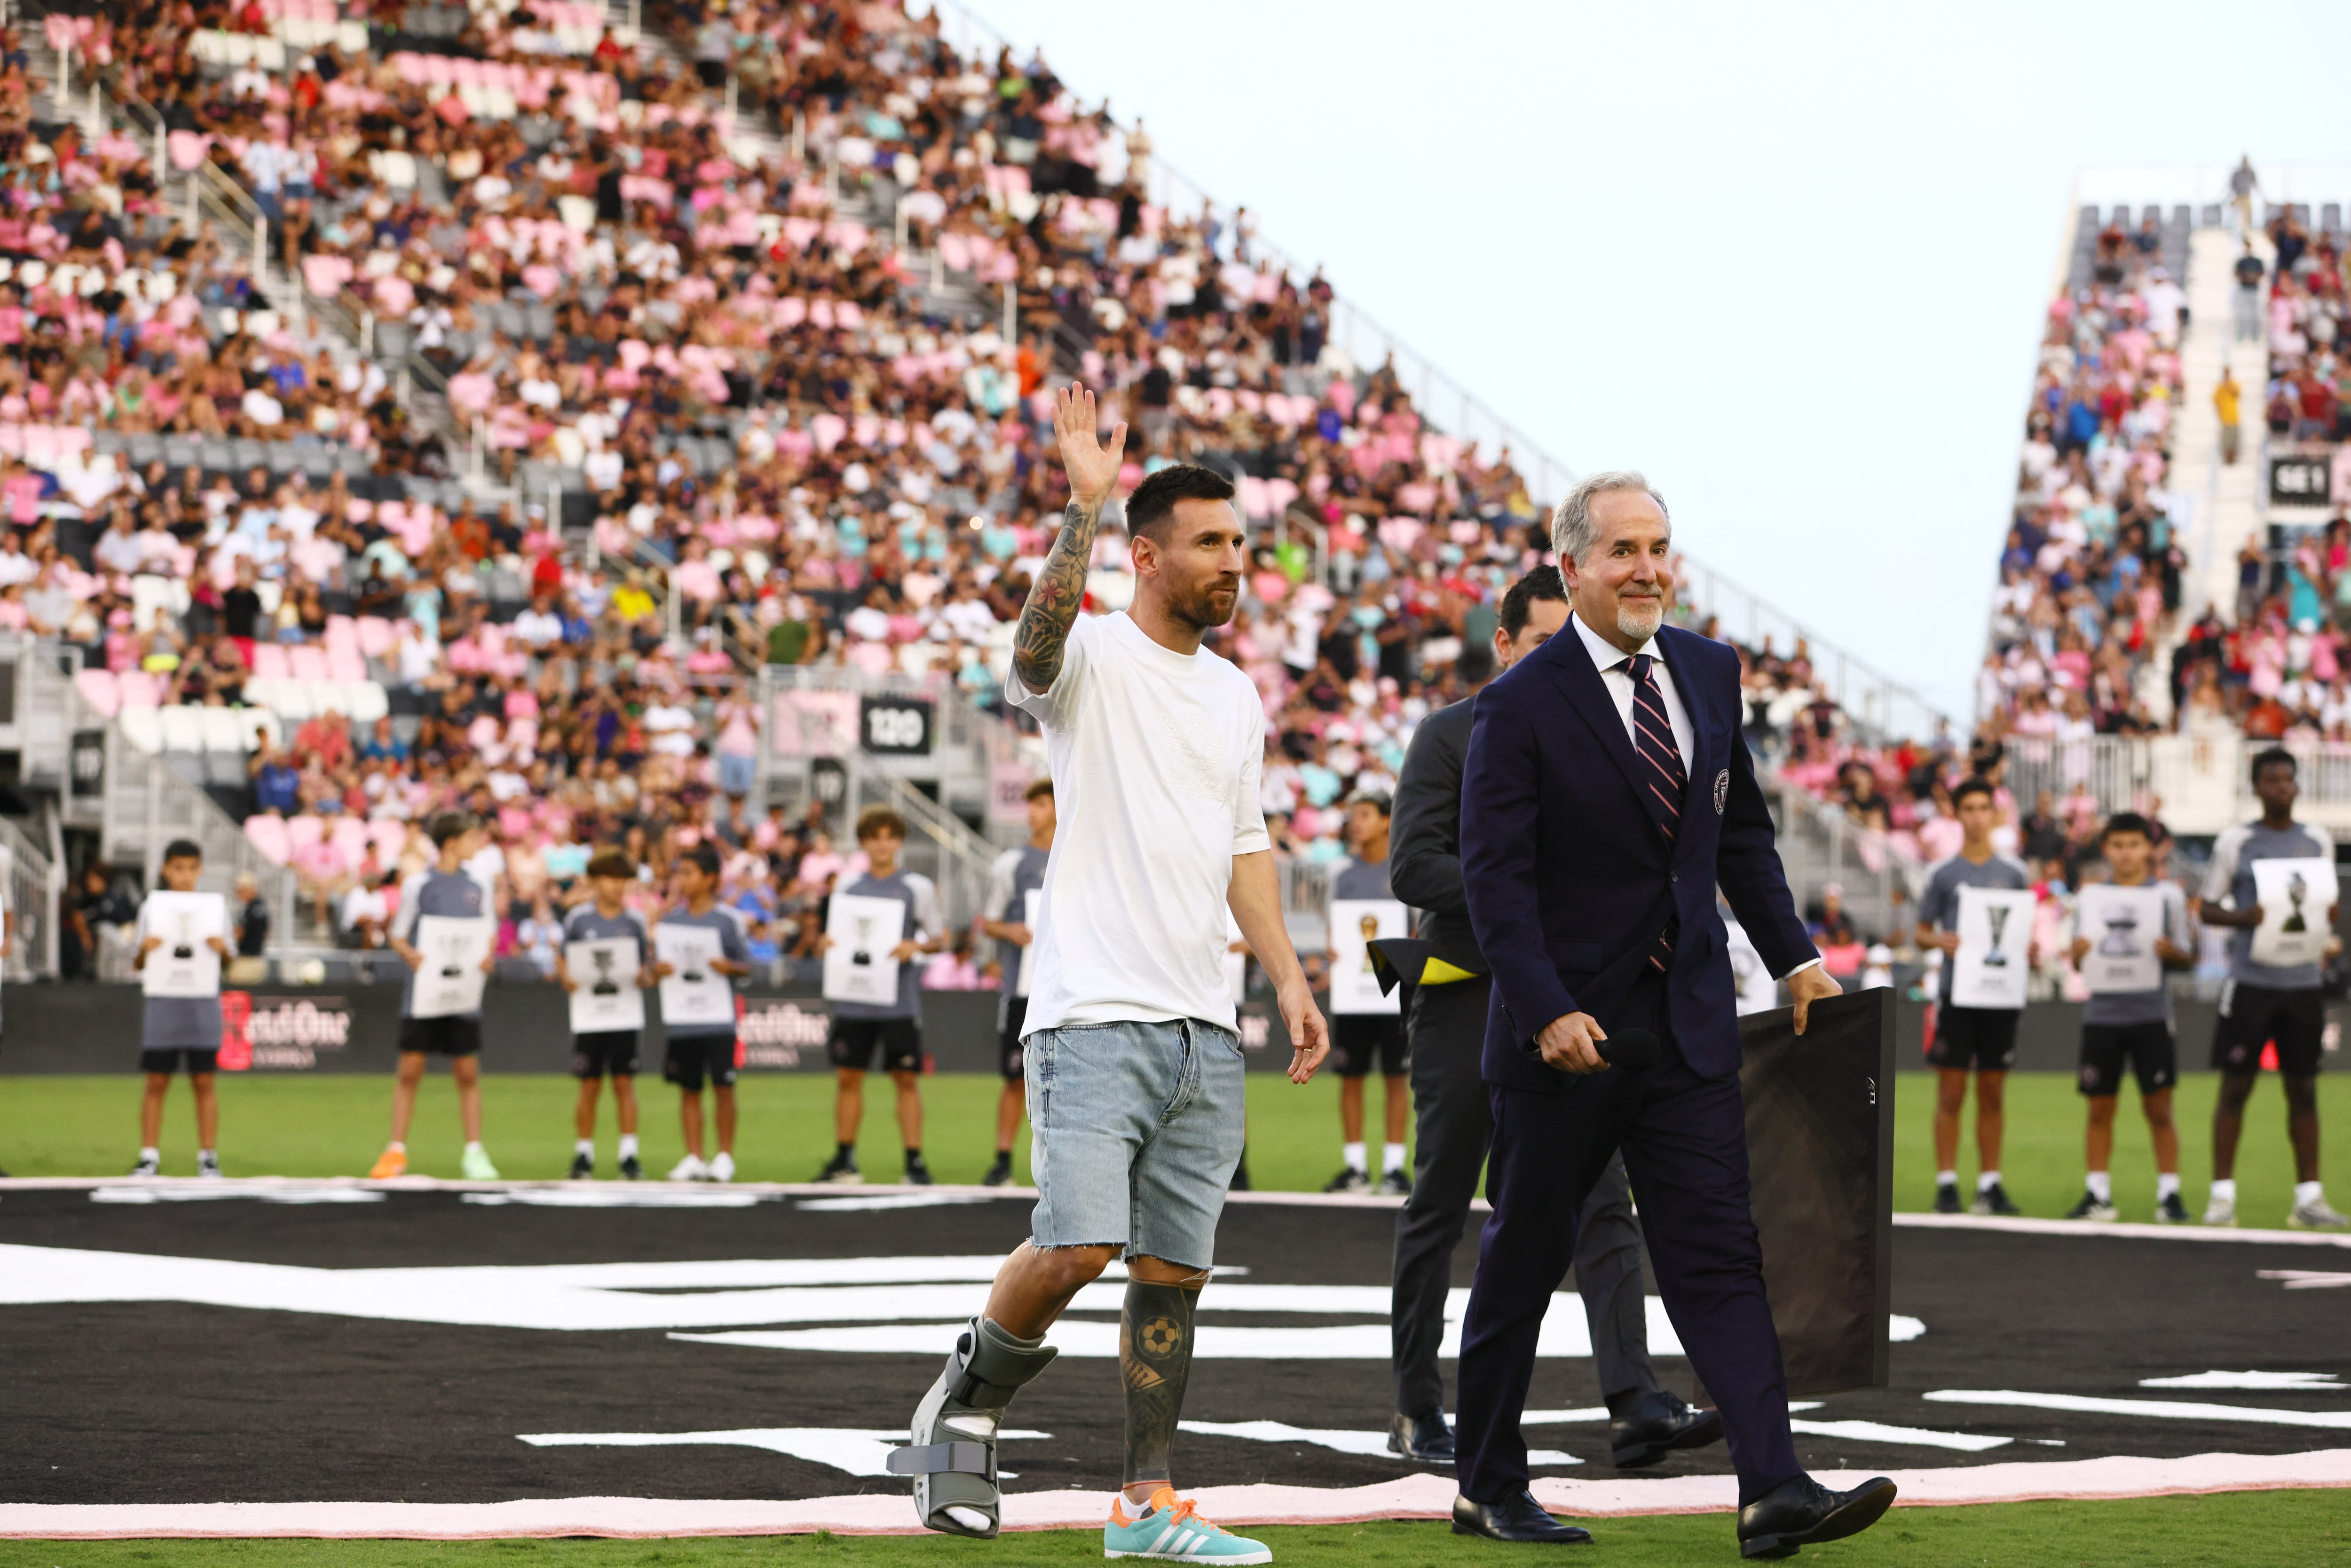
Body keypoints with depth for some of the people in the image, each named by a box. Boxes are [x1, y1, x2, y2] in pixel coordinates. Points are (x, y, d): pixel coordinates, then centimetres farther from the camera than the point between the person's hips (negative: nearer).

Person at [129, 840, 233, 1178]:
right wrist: (144, 950, -16)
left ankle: (208, 1158, 5)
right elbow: (137, 966, 6)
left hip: (203, 1004, 0)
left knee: (204, 1083, 1)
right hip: (163, 1004, 0)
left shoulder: (216, 907, 6)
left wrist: (222, 949, -17)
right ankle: (149, 1157, 5)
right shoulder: (151, 908, 6)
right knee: (156, 1083, 0)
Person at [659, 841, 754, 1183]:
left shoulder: (729, 919, -1)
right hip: (680, 1021, 3)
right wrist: (657, 971, -10)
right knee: (689, 1090, 6)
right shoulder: (671, 920, 10)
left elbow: (747, 966, 0)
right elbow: (658, 967, 12)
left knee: (723, 1086, -3)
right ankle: (693, 1159, 11)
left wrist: (729, 967, -20)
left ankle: (725, 1156, 6)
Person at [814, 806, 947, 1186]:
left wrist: (915, 946, -14)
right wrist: (824, 943, -7)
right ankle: (844, 1160, 13)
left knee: (907, 1079, -5)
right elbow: (833, 937, 17)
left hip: (900, 1001, -3)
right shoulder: (847, 889, 11)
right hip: (854, 1000, 3)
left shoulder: (917, 888, 4)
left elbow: (939, 937, 6)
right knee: (848, 1076, 4)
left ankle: (915, 1161, -2)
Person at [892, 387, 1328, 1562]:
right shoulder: (1092, 658, -3)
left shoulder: (1236, 696, 18)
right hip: (1096, 1012, -7)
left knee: (1175, 1268, 6)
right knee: (1078, 1245, -17)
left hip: (1204, 1027, 7)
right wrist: (1083, 505, -36)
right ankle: (972, 1396, 10)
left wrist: (1288, 979, 14)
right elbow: (1035, 646, -28)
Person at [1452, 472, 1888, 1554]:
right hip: (1568, 1034, -4)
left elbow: (1743, 833, 18)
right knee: (1523, 1262, 8)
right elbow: (1494, 876, -13)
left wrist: (1792, 957, 11)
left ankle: (1774, 1488, -13)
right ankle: (1488, 1490, 20)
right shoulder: (1522, 706, -10)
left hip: (1687, 1022, 4)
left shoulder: (1709, 672, 8)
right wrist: (1547, 1011, -21)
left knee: (1718, 1255, -5)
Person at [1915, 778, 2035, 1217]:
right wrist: (1940, 941, -15)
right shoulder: (1943, 874, 3)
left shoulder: (2014, 872, 8)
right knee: (1952, 1093, -2)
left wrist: (2031, 949, -8)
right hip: (1956, 994, -2)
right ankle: (1946, 1184, 2)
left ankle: (1990, 1185, 11)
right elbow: (1922, 931, 6)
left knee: (1993, 1094, 6)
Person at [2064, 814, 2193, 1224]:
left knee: (2159, 1108, -1)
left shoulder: (2168, 895, 4)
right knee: (2100, 1108, 4)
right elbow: (2078, 963, 10)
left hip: (2152, 1014, -2)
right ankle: (2098, 1194, 9)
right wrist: (2078, 953, -13)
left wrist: (2169, 951, -17)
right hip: (2102, 1013, 2)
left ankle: (2169, 1194, 4)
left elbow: (2187, 959, 5)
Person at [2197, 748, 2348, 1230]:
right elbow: (2207, 907, 3)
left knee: (2303, 1090, 6)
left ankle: (2308, 1198, 11)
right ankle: (2223, 1195, 3)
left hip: (2302, 982, 3)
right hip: (2250, 982, -3)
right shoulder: (2235, 842, 1)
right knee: (2236, 1086, -1)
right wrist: (2243, 918, -16)